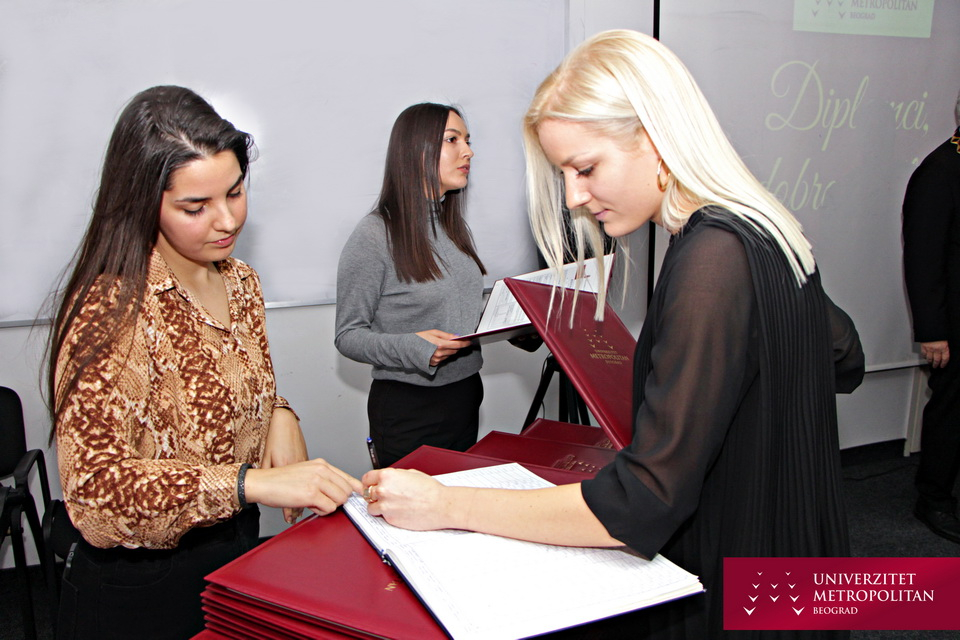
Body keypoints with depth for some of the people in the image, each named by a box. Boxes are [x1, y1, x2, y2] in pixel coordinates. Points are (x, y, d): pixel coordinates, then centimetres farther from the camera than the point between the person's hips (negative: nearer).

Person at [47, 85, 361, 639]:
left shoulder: (240, 282, 1)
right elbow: (94, 488, -28)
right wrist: (252, 482, -38)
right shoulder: (111, 309, -23)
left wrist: (281, 415, -7)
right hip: (140, 590, -7)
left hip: (240, 554, 7)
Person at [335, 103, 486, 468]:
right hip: (408, 408, -7)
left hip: (465, 397, 7)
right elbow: (348, 335, -12)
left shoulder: (456, 229, 11)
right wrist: (411, 348, -28)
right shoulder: (375, 235, -13)